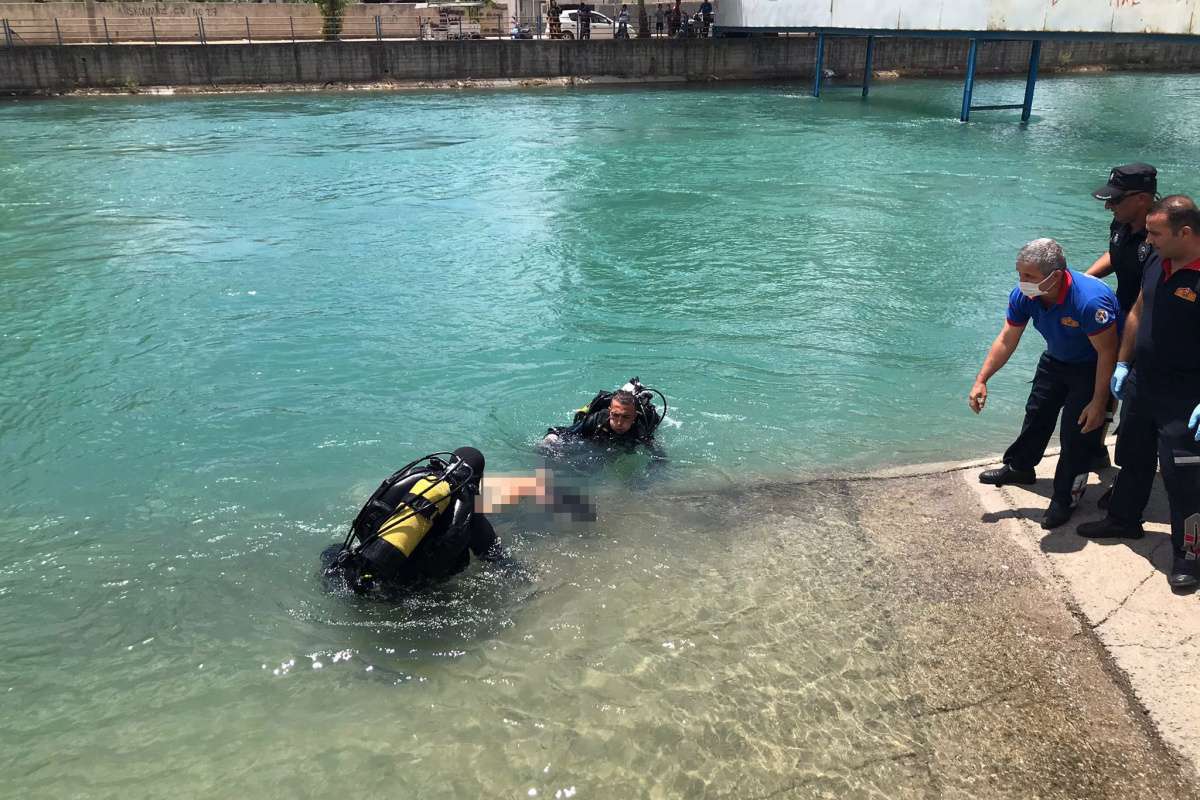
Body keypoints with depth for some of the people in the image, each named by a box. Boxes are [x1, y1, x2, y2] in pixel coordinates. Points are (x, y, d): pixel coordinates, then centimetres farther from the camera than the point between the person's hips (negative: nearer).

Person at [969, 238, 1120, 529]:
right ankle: (1019, 467, 42)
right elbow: (1006, 341, -10)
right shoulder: (1023, 296, -22)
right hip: (1056, 360, 6)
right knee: (1037, 413, 19)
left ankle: (1065, 498, 10)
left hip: (1093, 367, -6)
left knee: (1078, 431, -6)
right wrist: (981, 381, -13)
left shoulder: (1090, 300, -41)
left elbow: (1107, 353, -30)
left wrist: (1098, 403, -26)